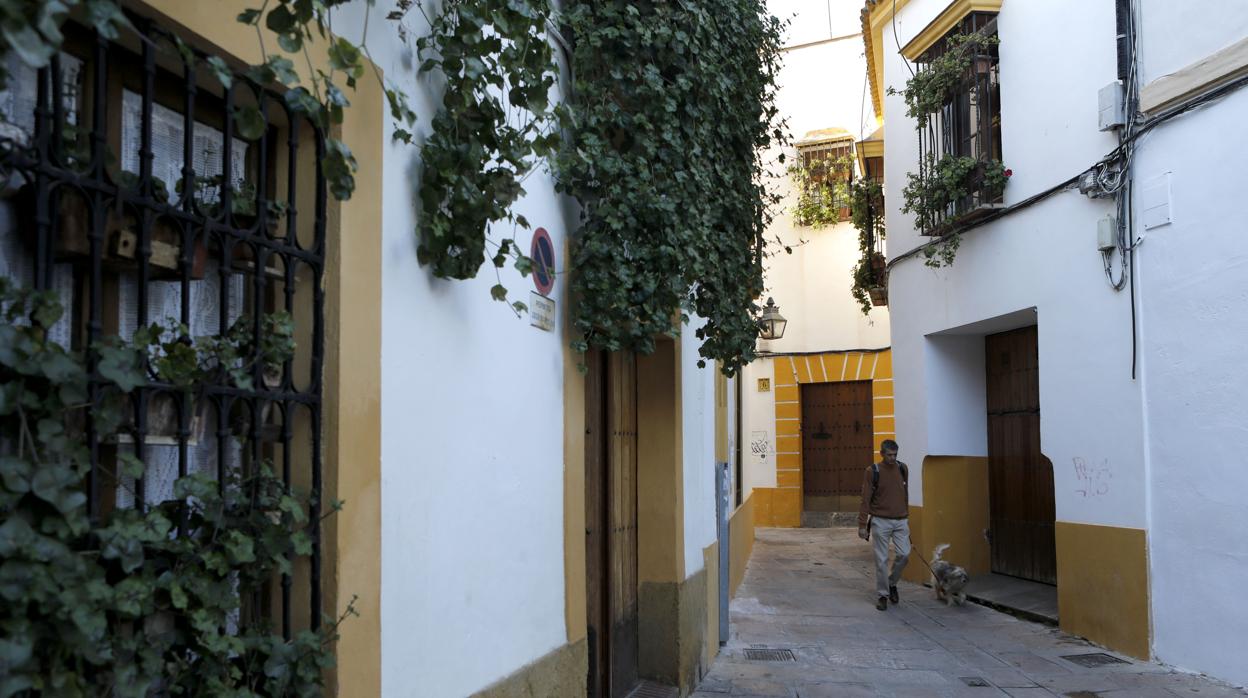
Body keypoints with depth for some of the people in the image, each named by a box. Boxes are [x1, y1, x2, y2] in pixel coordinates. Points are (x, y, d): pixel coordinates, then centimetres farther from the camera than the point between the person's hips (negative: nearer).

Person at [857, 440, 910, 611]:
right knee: (882, 560, -1)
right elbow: (865, 500, -7)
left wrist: (907, 516, 17)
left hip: (901, 520, 3)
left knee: (904, 554, -4)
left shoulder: (903, 469, 4)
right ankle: (882, 595, 12)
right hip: (881, 521, -3)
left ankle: (892, 583, 22)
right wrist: (862, 525, -10)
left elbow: (905, 494, 14)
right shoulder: (872, 471, -8)